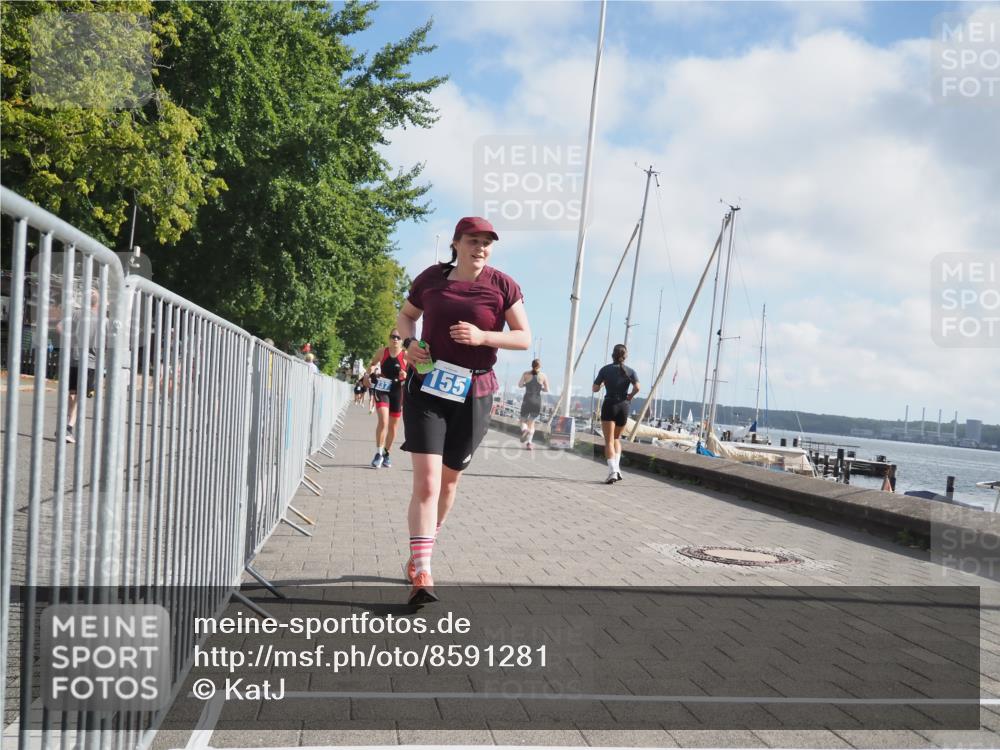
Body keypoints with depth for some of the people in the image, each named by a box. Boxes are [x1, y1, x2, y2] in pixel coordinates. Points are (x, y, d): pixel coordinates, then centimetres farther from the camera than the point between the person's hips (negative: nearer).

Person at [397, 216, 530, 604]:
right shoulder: (432, 277, 2)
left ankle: (419, 553, 37)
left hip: (473, 394, 1)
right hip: (426, 388, -1)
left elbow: (524, 338, -2)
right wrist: (410, 341, -3)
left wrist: (482, 336, -18)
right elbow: (405, 315, 19)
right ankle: (421, 574, -15)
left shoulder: (502, 286, -2)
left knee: (448, 481, 14)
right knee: (426, 481, -14)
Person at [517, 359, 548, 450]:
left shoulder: (526, 374, 0)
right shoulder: (543, 376, 0)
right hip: (537, 401, 1)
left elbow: (520, 385, 7)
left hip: (527, 400, -1)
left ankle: (524, 430, -23)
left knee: (523, 420, 12)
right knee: (531, 422, 11)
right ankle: (529, 442, -1)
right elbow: (547, 390, 1)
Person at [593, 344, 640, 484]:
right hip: (623, 406, 2)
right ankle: (617, 467, 7)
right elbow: (637, 387, -13)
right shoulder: (630, 371, 3)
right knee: (617, 438, 21)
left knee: (609, 440, -6)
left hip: (609, 405, -2)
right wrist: (630, 396, 5)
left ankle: (612, 471, -22)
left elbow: (595, 389, 2)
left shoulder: (605, 370, 1)